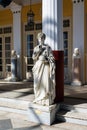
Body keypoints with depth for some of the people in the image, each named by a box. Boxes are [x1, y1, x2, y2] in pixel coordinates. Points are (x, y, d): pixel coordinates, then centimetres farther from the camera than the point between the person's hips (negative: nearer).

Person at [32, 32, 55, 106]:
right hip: (38, 67, 4)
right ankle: (39, 99, 17)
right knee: (38, 83, 5)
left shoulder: (48, 47, -1)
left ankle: (47, 100, 1)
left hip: (45, 66, -4)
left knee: (46, 83, -7)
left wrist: (52, 68, -14)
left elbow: (51, 58, -5)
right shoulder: (36, 48, 12)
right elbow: (34, 58, 3)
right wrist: (38, 51, -11)